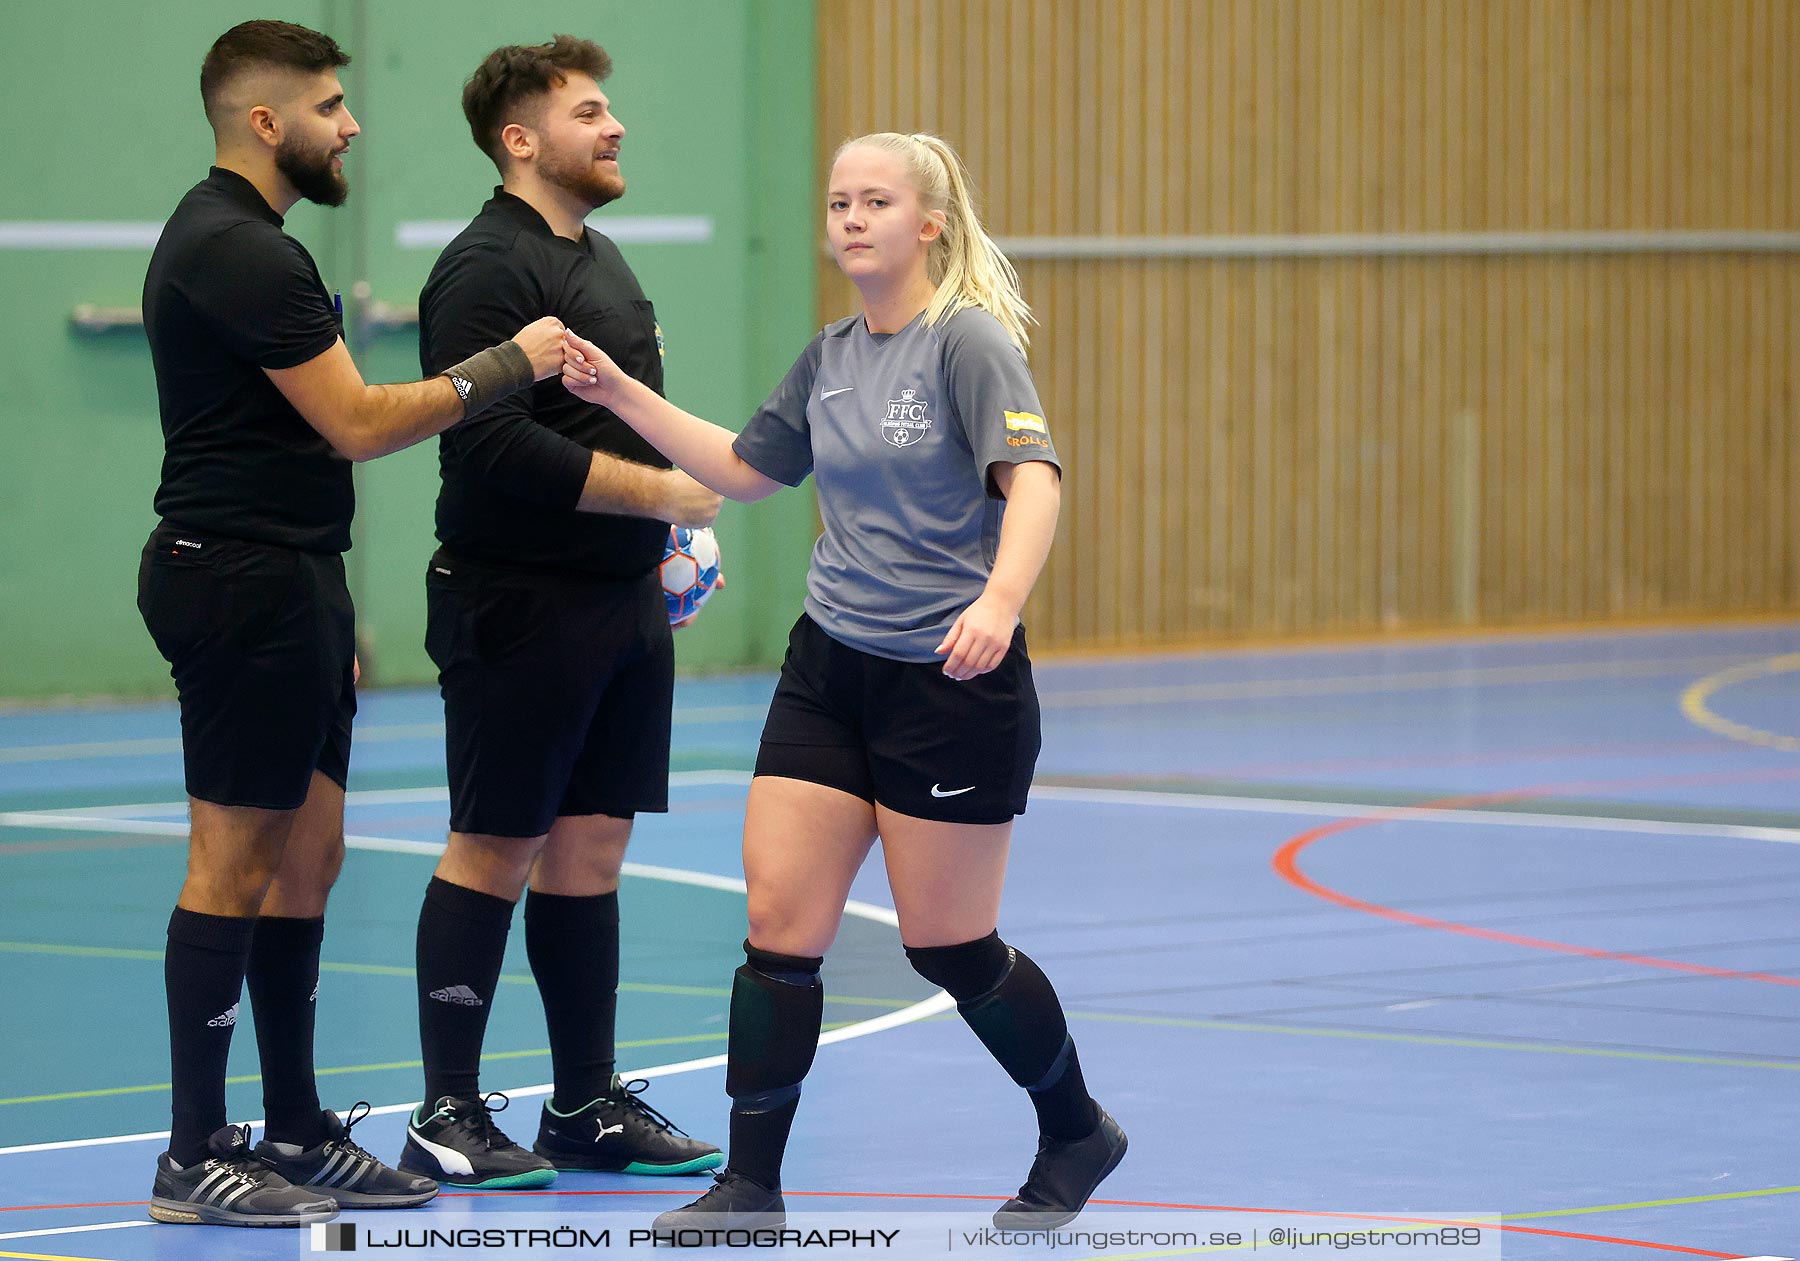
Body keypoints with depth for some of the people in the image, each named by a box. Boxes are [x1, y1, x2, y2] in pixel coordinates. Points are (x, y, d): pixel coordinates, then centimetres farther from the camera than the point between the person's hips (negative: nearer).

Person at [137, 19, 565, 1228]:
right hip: (245, 584, -11)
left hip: (284, 581, 11)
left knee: (306, 855, 12)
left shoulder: (231, 237, 17)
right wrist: (506, 366, -10)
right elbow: (357, 422, -20)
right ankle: (195, 1157, -4)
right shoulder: (241, 252, -17)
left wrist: (327, 614, 27)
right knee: (236, 862, -7)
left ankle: (297, 1131, 17)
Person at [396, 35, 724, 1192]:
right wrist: (656, 491, -17)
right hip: (519, 607, -9)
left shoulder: (601, 258, 17)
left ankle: (589, 1105, 17)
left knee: (592, 847, 11)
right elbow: (494, 445, -23)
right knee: (496, 849, -4)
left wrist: (658, 551, 15)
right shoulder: (488, 268, -13)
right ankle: (448, 1117, 1)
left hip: (620, 607, 9)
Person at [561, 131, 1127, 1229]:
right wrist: (621, 394, 16)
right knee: (780, 923, -3)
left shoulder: (969, 339, -12)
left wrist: (1000, 601, -42)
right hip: (829, 671, 6)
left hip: (952, 679, -6)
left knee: (950, 945, 2)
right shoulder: (830, 358, 10)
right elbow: (746, 468, 25)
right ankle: (753, 1186, 2)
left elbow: (1033, 476, -25)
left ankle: (1077, 1134, 25)